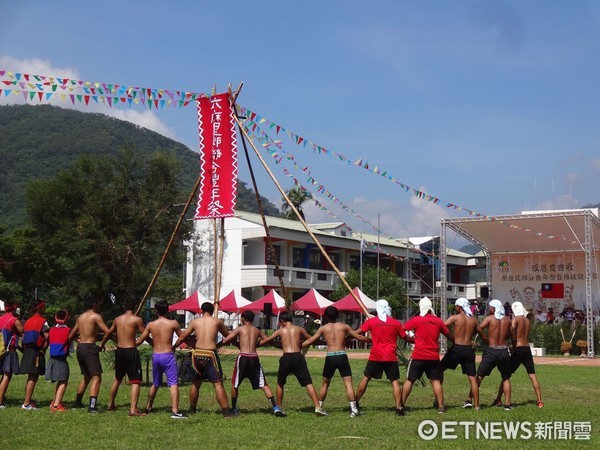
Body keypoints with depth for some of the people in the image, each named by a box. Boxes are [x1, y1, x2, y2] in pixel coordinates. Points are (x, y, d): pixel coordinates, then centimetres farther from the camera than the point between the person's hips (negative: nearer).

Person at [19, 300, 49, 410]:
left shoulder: (27, 321, 13)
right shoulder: (42, 321, -8)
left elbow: (23, 339, 12)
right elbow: (47, 338, -17)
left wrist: (26, 351, 16)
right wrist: (43, 350, -4)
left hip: (27, 351, 7)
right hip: (37, 352, -7)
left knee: (30, 377, 16)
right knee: (33, 378, -6)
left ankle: (28, 401, 20)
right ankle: (26, 403, -10)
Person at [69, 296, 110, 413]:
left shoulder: (80, 317, 16)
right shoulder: (96, 316, -5)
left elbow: (71, 336, 21)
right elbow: (108, 332, -13)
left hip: (79, 347, 8)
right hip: (89, 348, -8)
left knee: (87, 376, 23)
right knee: (96, 377, -10)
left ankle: (77, 402, 30)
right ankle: (92, 406, -23)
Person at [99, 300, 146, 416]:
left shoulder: (117, 319, 10)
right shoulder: (137, 319, -7)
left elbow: (108, 334, 23)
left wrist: (101, 345, 41)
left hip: (119, 351, 6)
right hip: (131, 351, -6)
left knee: (117, 379, 24)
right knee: (135, 381, -4)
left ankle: (110, 404, 34)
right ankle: (133, 409, -13)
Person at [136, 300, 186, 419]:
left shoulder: (151, 325, 4)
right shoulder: (173, 323, -5)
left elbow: (139, 341, 9)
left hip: (155, 356, 4)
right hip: (168, 356, -4)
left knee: (155, 384, 22)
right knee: (174, 383, -7)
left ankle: (148, 407, 34)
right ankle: (175, 411, -18)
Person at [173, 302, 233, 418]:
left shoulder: (195, 322, 8)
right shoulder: (217, 321, 4)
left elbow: (182, 337, 11)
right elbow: (228, 336, 12)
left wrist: (173, 347, 25)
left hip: (197, 354, 3)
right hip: (210, 355, -3)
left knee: (195, 383, 20)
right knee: (218, 383, -5)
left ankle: (192, 409, 29)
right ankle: (226, 411, -11)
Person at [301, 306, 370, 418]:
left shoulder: (323, 328, 8)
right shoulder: (344, 326, 7)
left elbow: (310, 341, 11)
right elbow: (358, 337, 12)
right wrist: (371, 340, 27)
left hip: (330, 358, 1)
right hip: (342, 357, -1)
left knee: (325, 384, 17)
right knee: (348, 384, -2)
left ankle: (319, 407, 24)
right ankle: (353, 409, -10)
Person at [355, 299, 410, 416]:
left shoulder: (371, 321, -1)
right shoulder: (396, 323, 2)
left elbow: (357, 333, 2)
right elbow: (405, 338, 12)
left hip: (375, 356, 0)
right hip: (391, 357, 0)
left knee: (365, 378, 13)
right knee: (395, 381, 4)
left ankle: (355, 403, 16)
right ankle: (399, 408, -4)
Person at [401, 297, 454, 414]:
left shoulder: (416, 320, -6)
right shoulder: (438, 321, 4)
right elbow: (449, 335, 16)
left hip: (418, 356, -2)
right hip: (434, 356, 3)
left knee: (409, 380, 6)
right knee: (436, 380, 10)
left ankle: (401, 405, 8)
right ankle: (441, 406, 7)